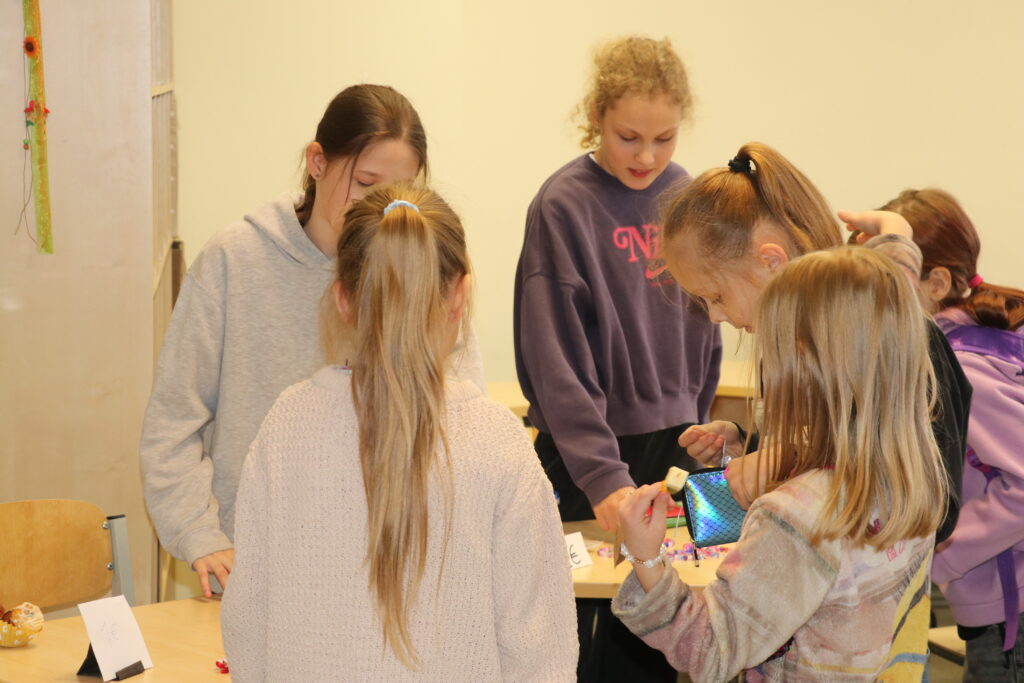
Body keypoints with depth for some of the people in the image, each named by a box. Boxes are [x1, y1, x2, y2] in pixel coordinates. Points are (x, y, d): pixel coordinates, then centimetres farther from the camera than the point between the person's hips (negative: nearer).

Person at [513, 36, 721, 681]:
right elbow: (555, 359, -17)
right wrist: (603, 475, -24)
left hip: (672, 443, 5)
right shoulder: (564, 205, -12)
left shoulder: (685, 196, 5)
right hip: (585, 453, -5)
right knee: (574, 627, 4)